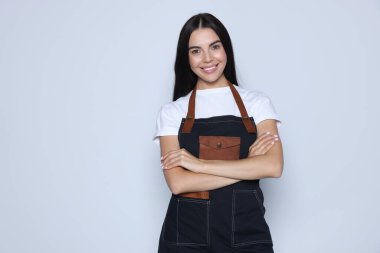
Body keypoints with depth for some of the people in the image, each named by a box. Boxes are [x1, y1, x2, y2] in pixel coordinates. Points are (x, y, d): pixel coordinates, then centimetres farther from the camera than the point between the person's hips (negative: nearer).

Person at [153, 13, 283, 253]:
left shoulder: (257, 102, 2)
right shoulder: (172, 112, 1)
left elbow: (273, 166, -12)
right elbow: (178, 183, -11)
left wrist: (199, 163, -12)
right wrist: (248, 165, -12)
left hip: (246, 232, 1)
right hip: (187, 233, 0)